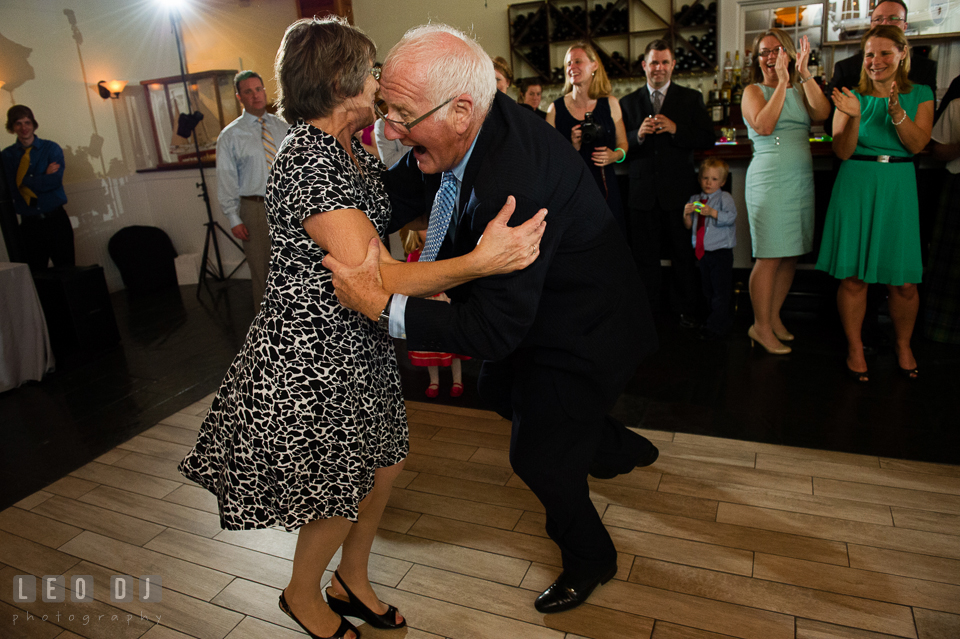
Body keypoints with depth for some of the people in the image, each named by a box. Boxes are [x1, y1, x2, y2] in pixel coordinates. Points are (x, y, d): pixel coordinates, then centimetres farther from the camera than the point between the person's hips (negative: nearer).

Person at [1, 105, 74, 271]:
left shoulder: (51, 148, 3)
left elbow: (55, 181, -9)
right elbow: (14, 188, -5)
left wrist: (26, 180, -7)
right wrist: (44, 178, -9)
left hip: (56, 219, -1)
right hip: (29, 224, 1)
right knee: (36, 275, 7)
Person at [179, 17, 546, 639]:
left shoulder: (353, 151, 7)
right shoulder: (308, 162, -24)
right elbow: (373, 277, -31)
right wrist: (480, 262, -40)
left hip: (358, 341, 9)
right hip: (310, 354, -9)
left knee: (382, 465, 18)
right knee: (341, 489, 8)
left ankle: (353, 579, 43)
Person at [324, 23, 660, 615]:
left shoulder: (515, 182, -40)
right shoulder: (469, 127, -13)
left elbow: (497, 329, -36)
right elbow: (399, 194, 3)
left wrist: (383, 304, -36)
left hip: (583, 329, -9)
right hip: (537, 305, 9)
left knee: (539, 455, 5)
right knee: (501, 390, 28)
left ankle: (590, 559, 39)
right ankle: (621, 448, 52)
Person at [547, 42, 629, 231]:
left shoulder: (610, 104, 7)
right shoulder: (555, 109, 2)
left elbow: (623, 144, 15)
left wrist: (615, 155, -6)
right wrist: (572, 148, -14)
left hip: (606, 189, 2)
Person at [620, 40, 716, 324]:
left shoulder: (691, 98, 7)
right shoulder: (628, 103, 9)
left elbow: (709, 139, -2)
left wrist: (676, 129, -16)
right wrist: (638, 135, -16)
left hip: (679, 191, -1)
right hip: (643, 192, 1)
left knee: (684, 255, 6)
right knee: (645, 257, 8)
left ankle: (687, 311, 20)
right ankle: (648, 311, 20)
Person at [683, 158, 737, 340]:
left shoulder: (724, 197, -4)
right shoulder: (695, 199, 11)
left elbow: (731, 216, -19)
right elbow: (689, 226, 12)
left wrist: (712, 212, -29)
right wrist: (687, 214, -7)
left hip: (721, 252, -6)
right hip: (702, 252, 6)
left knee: (720, 291, -5)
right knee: (708, 290, 14)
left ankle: (716, 327, 0)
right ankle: (724, 318, 28)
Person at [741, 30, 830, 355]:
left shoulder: (800, 90, 16)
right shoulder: (753, 91, 3)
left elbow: (823, 112, -4)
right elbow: (764, 126, -15)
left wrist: (804, 73, -9)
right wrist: (782, 82, -14)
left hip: (802, 180, 6)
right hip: (769, 180, -5)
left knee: (791, 255, 7)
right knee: (770, 256, -7)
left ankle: (774, 317, 20)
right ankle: (761, 327, 3)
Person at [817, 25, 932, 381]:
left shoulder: (920, 95, 7)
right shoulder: (853, 96, 3)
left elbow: (917, 144, -5)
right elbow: (843, 151, -4)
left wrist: (896, 111, -18)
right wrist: (854, 117, -19)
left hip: (899, 189, 1)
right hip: (856, 187, -1)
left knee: (904, 281, 3)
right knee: (853, 277, 1)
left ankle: (903, 346, 26)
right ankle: (855, 348, 17)